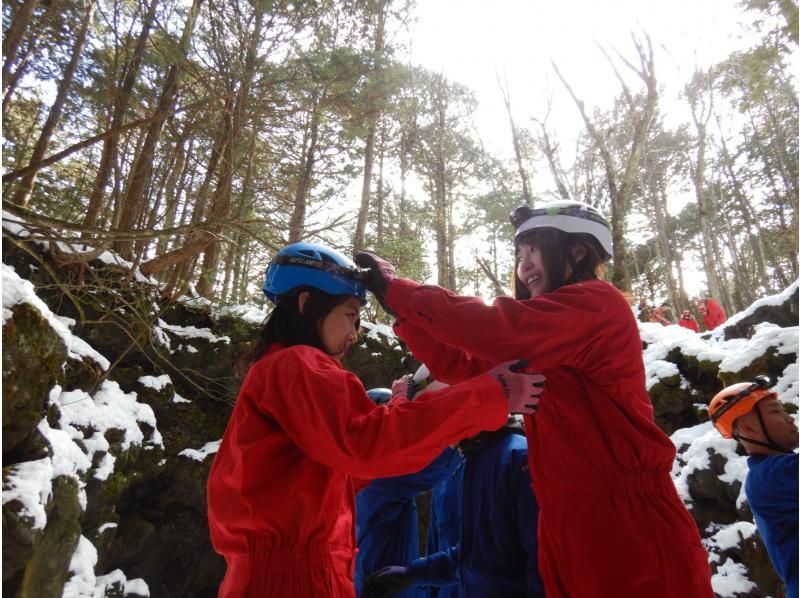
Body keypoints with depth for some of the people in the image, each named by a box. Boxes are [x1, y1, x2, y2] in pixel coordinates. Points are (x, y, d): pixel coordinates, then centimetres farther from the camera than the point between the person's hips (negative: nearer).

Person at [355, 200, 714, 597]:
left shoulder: (598, 303, -10)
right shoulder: (541, 341, 17)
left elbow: (496, 329, -24)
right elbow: (462, 365, 14)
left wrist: (395, 289, -16)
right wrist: (401, 305, 6)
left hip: (626, 523, -8)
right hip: (566, 527, 9)